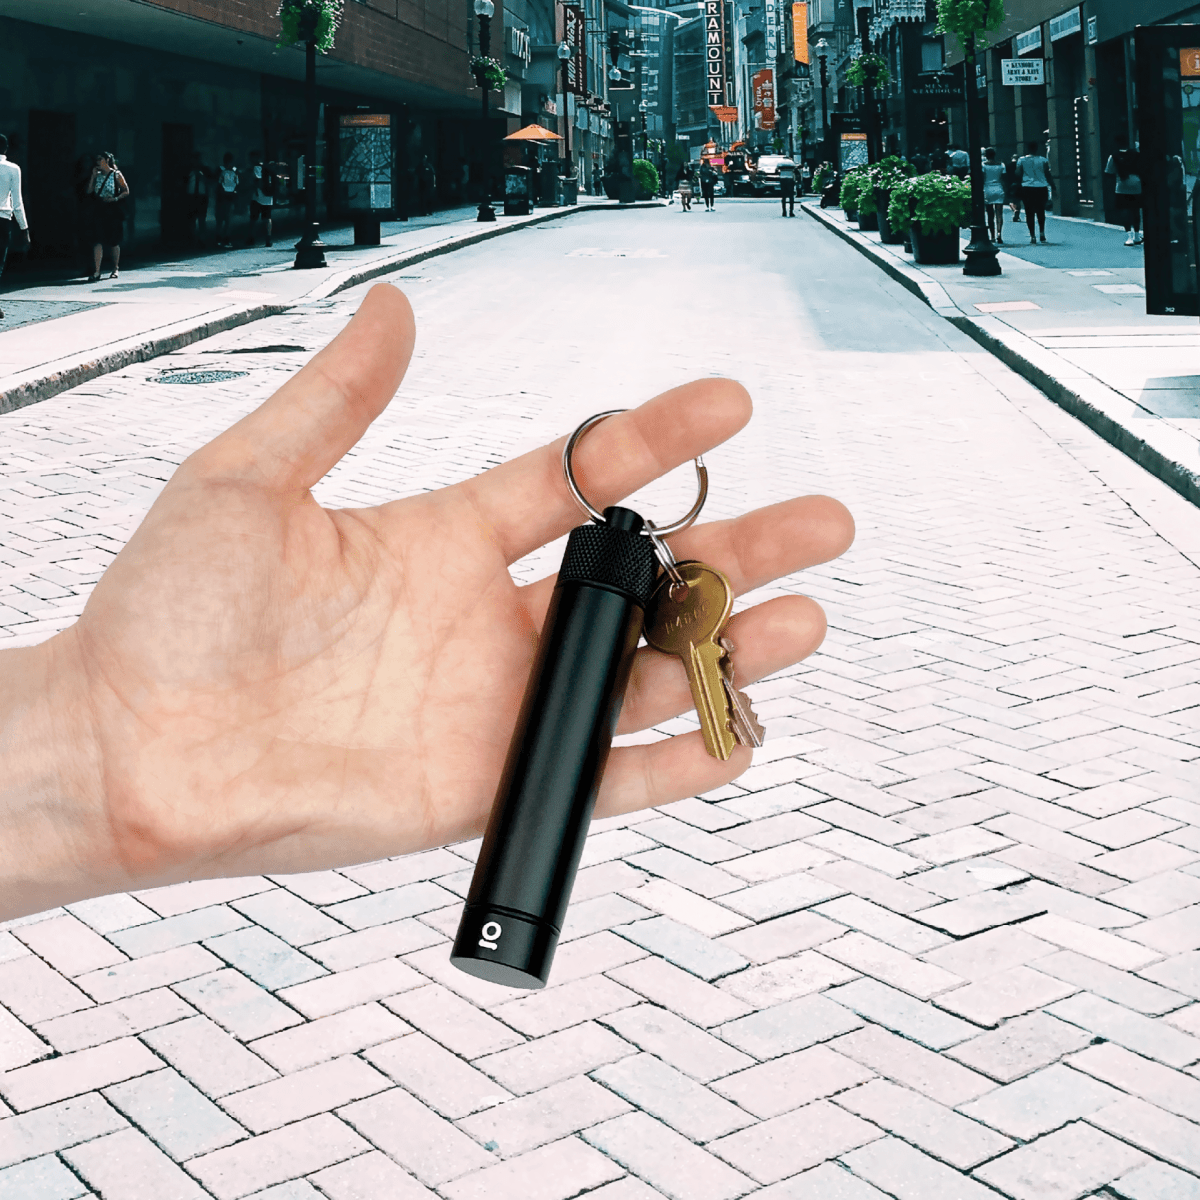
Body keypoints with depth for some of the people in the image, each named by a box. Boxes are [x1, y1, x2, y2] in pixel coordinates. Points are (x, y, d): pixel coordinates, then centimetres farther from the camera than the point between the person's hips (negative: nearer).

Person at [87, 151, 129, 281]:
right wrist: (93, 176, 0)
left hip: (114, 210, -3)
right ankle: (96, 271, -12)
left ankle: (115, 269, 19)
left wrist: (116, 198, -15)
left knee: (114, 241, 4)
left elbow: (126, 191, 0)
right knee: (98, 240, -8)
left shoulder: (116, 175, 0)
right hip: (100, 211, 3)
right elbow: (89, 191, 5)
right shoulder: (98, 175, 11)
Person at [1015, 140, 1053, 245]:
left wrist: (1018, 189, 11)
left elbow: (1018, 176, 2)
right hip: (1041, 188, 0)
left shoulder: (1021, 160, 2)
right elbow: (1048, 175, 0)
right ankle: (1042, 233, 10)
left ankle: (1032, 236, -3)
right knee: (1041, 212, 16)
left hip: (1027, 189, 0)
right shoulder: (1043, 160, -1)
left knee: (1029, 213, 2)